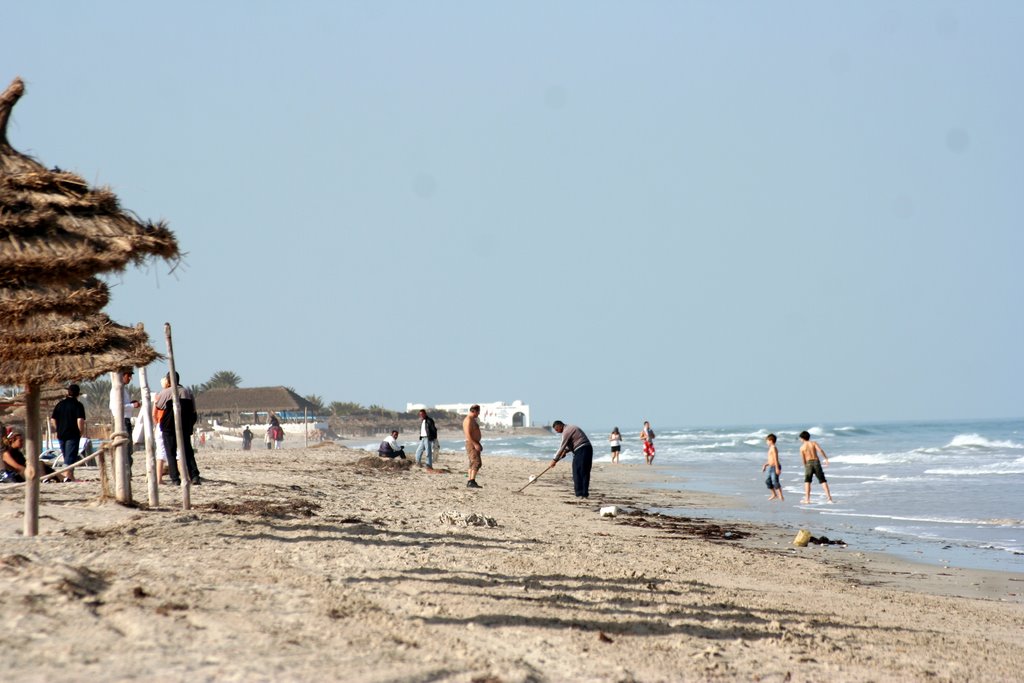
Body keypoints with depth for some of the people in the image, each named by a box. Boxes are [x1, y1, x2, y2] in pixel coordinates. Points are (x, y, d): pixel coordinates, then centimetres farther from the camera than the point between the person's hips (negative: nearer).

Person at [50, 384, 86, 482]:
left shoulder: (60, 404, 9)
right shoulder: (78, 405, -8)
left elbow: (53, 419, 10)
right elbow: (80, 420, -19)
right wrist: (81, 432, -6)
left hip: (61, 434, 6)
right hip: (73, 435, -6)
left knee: (66, 455, 17)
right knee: (71, 455, -5)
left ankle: (70, 474, 25)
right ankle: (68, 475, -14)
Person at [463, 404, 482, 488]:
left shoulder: (472, 420, 17)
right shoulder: (468, 420, -16)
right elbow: (468, 434, -24)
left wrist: (479, 444, 22)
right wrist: (475, 444, -26)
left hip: (475, 444, 11)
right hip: (472, 444, -11)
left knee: (473, 464, 12)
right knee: (477, 463, -17)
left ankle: (469, 483, 13)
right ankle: (472, 482, -24)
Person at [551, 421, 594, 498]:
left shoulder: (566, 431, -8)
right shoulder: (571, 428, 23)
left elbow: (562, 447, -11)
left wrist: (555, 460, -7)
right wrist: (565, 451, 12)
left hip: (581, 451, -10)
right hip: (588, 448, 10)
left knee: (577, 473, -4)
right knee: (585, 473, 10)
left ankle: (579, 493, -6)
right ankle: (585, 493, 10)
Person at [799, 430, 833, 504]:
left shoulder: (802, 447, 3)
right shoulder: (814, 443, 3)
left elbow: (803, 459, 0)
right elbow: (820, 450, -13)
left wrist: (805, 467, 11)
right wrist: (826, 459, -15)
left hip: (808, 463, 0)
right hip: (816, 462, 1)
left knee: (807, 481, 15)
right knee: (823, 481, 3)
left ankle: (807, 499, 6)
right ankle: (829, 498, -5)